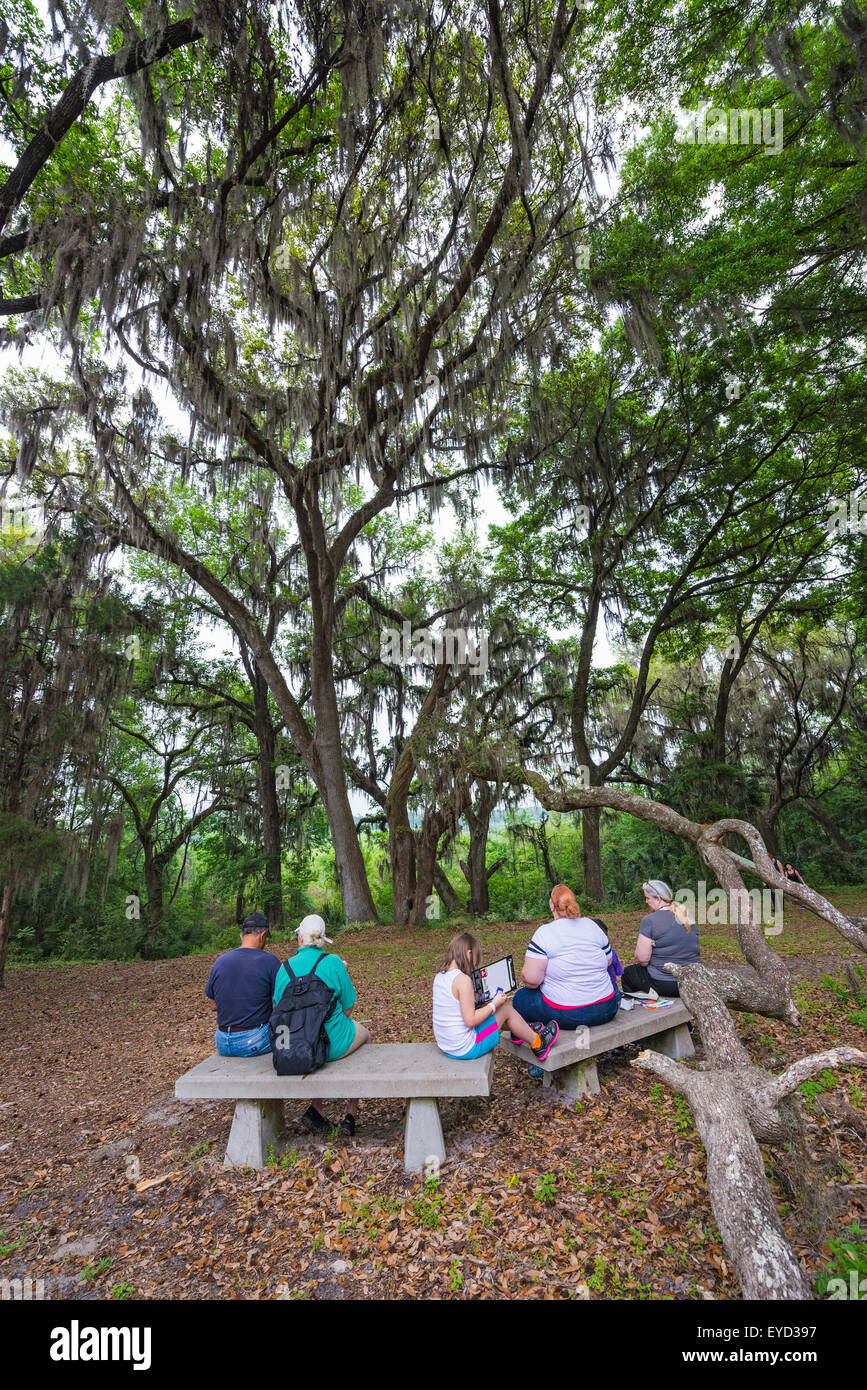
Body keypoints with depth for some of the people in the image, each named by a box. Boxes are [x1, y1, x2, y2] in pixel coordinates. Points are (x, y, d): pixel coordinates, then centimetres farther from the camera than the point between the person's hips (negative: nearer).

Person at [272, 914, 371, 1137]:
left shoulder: (284, 968, -4)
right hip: (334, 1044, -4)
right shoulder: (333, 963, -14)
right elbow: (347, 1009, -6)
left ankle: (315, 1108, 24)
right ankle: (351, 1114, 30)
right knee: (365, 1034, 29)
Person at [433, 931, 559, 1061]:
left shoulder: (439, 976, 1)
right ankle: (537, 1043, 25)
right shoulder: (463, 979, -23)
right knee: (506, 1007, 5)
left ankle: (521, 1031, 42)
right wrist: (494, 1004, -11)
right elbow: (470, 1021, -22)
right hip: (465, 1049, -8)